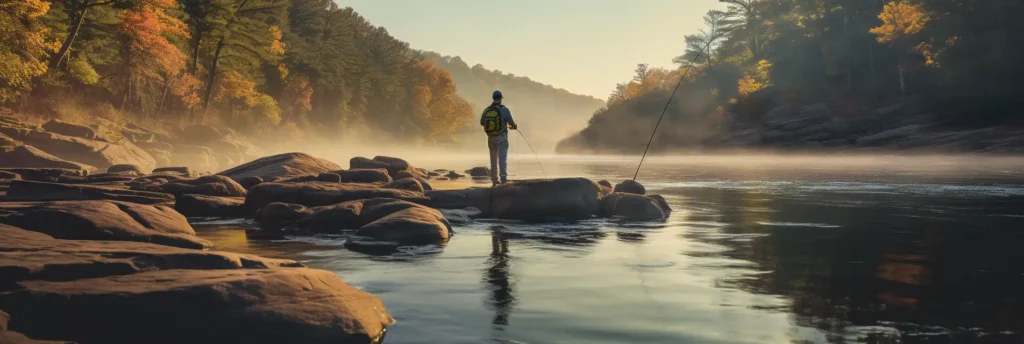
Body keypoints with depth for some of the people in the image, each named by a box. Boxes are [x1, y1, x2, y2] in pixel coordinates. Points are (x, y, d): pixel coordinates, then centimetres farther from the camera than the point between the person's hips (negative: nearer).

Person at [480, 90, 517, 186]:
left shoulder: (486, 110, 1)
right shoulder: (504, 109, -11)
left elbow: (482, 123, 16)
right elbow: (512, 123, -8)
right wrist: (515, 127, 15)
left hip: (491, 138, 4)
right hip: (502, 137, -4)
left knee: (494, 160, 16)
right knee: (503, 159, -7)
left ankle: (495, 180, 21)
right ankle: (503, 179, -20)